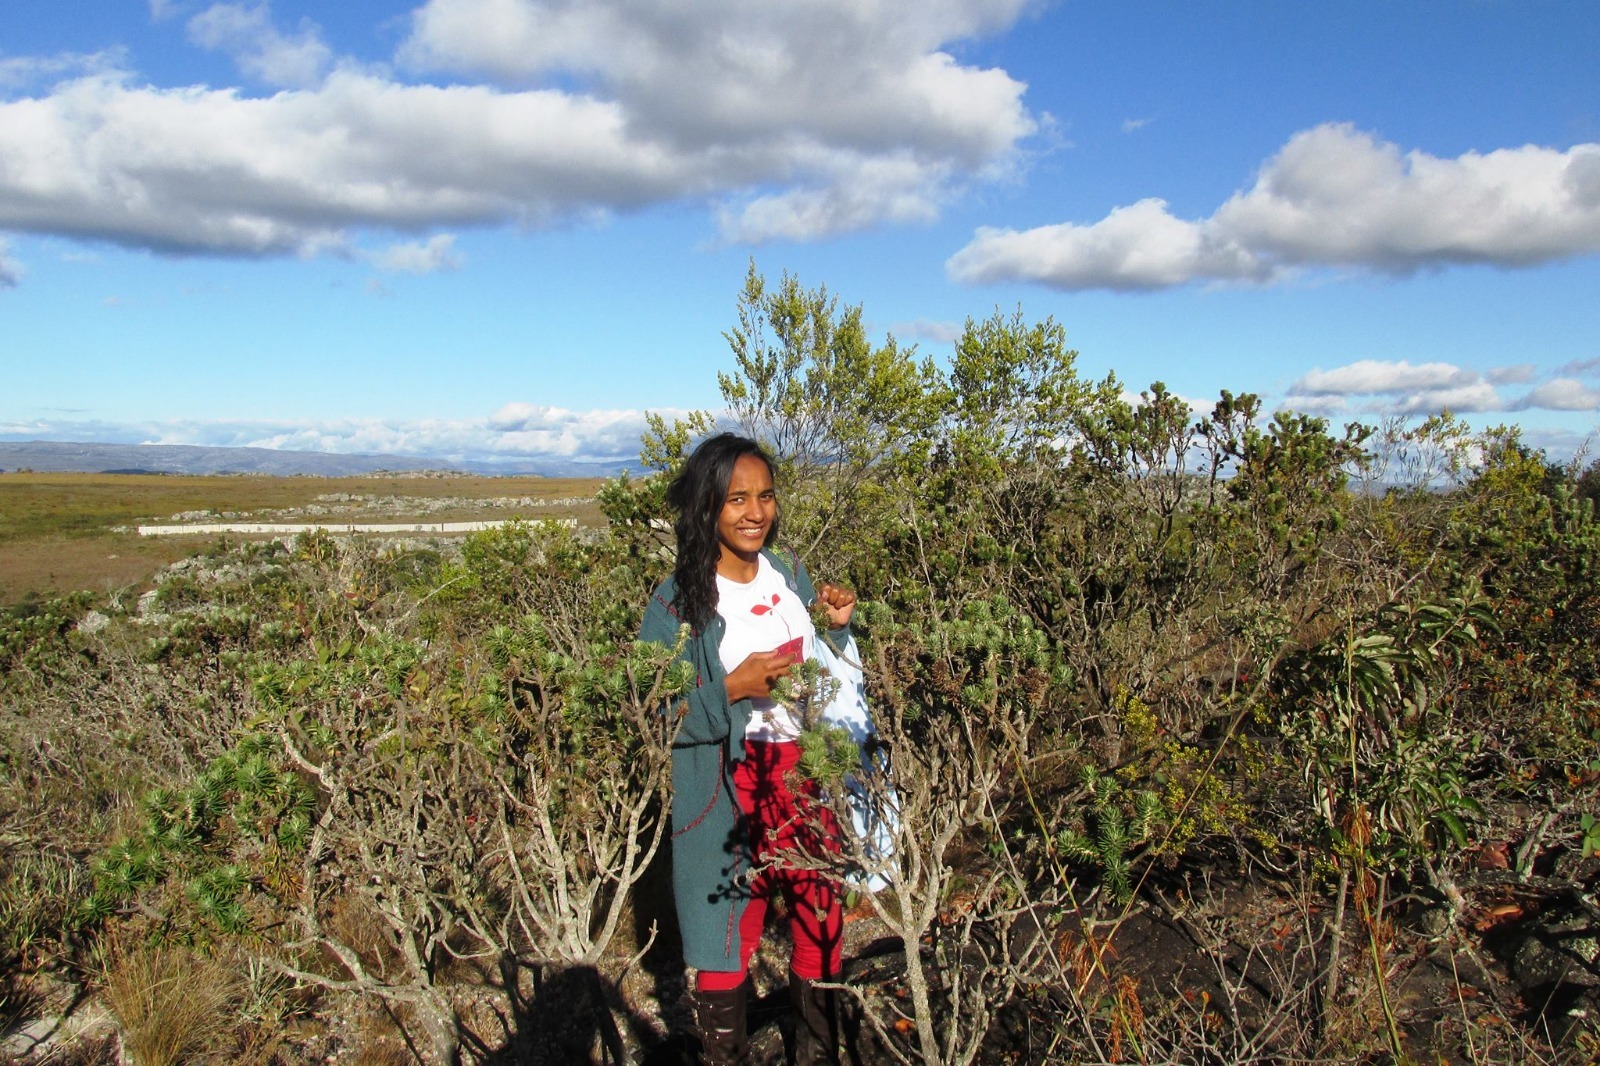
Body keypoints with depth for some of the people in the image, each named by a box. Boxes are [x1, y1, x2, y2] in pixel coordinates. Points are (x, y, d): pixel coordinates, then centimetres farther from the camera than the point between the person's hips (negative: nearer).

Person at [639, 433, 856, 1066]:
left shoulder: (790, 575, 5)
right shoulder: (678, 603, -11)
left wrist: (839, 627, -3)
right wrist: (731, 689, -24)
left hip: (810, 776, 5)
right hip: (731, 789, -5)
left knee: (820, 920, 16)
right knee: (730, 937, 6)